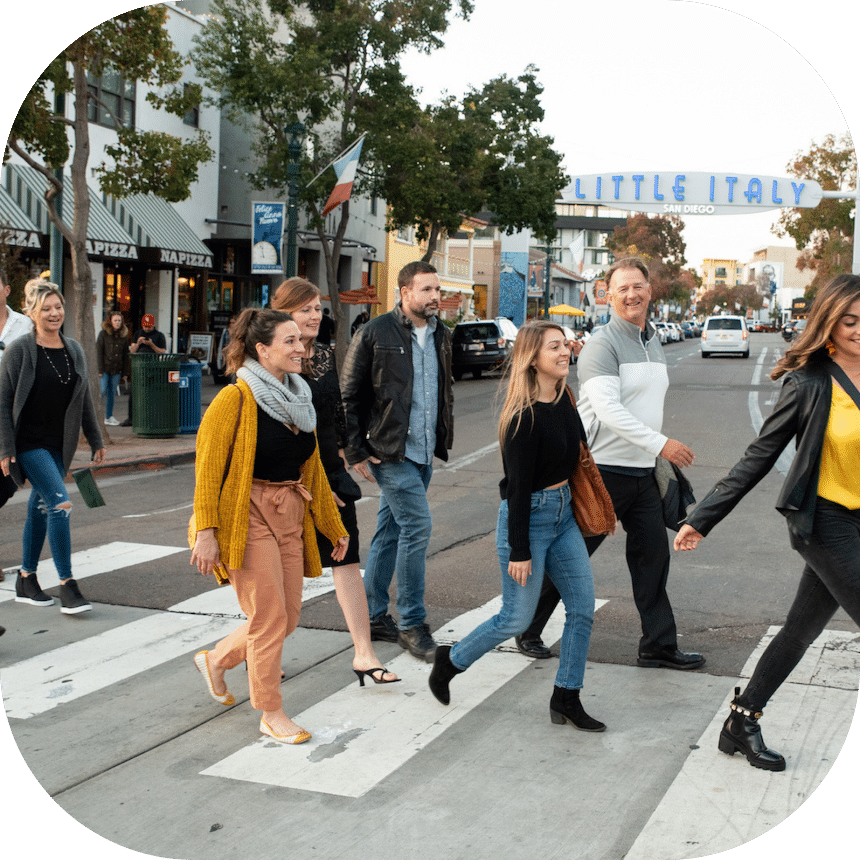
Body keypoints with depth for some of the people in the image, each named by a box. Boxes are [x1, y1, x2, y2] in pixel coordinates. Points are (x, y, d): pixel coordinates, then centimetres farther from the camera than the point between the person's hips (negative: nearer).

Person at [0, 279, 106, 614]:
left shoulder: (74, 350, 9)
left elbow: (84, 399, 16)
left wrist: (95, 441, 17)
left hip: (59, 444, 6)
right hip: (29, 443, -6)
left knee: (41, 507, 13)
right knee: (60, 503, -17)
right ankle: (67, 586, -13)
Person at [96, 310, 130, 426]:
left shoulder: (124, 335, 10)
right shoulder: (103, 334, -2)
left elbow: (125, 354, 12)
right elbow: (98, 352, -5)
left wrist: (124, 371, 6)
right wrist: (100, 369, -11)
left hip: (117, 369, 4)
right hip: (105, 369, -4)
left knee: (111, 393, 8)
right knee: (102, 390, -10)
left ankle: (109, 417, 14)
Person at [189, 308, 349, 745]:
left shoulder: (297, 399, 11)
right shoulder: (236, 398, -11)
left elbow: (312, 468, 18)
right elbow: (209, 467, -13)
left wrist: (334, 527, 19)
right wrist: (205, 532, -19)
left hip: (290, 518, 8)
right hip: (249, 518, -8)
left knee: (288, 617, 10)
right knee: (270, 619, -3)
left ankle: (216, 659, 35)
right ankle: (271, 714, 14)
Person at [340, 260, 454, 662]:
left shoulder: (440, 335, 11)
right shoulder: (375, 334, -9)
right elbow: (349, 396, -7)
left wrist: (442, 439, 15)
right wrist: (356, 452, -10)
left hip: (423, 452, 7)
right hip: (389, 449, -7)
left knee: (390, 531, 13)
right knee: (417, 524, -12)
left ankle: (373, 617, 23)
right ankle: (412, 623, -1)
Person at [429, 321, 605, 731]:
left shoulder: (564, 398, 3)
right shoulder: (524, 416, -21)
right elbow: (518, 486, -20)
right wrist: (519, 551, -18)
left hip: (563, 512, 8)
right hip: (528, 517, -8)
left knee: (583, 606, 6)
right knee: (516, 619, 2)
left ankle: (566, 697, 17)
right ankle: (450, 660, 25)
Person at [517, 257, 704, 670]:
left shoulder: (654, 343, 14)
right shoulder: (602, 344, -13)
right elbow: (608, 409, -23)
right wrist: (660, 443, -27)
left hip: (642, 472, 7)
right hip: (601, 469, -7)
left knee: (653, 555, 7)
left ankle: (659, 646, 15)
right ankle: (528, 629, 20)